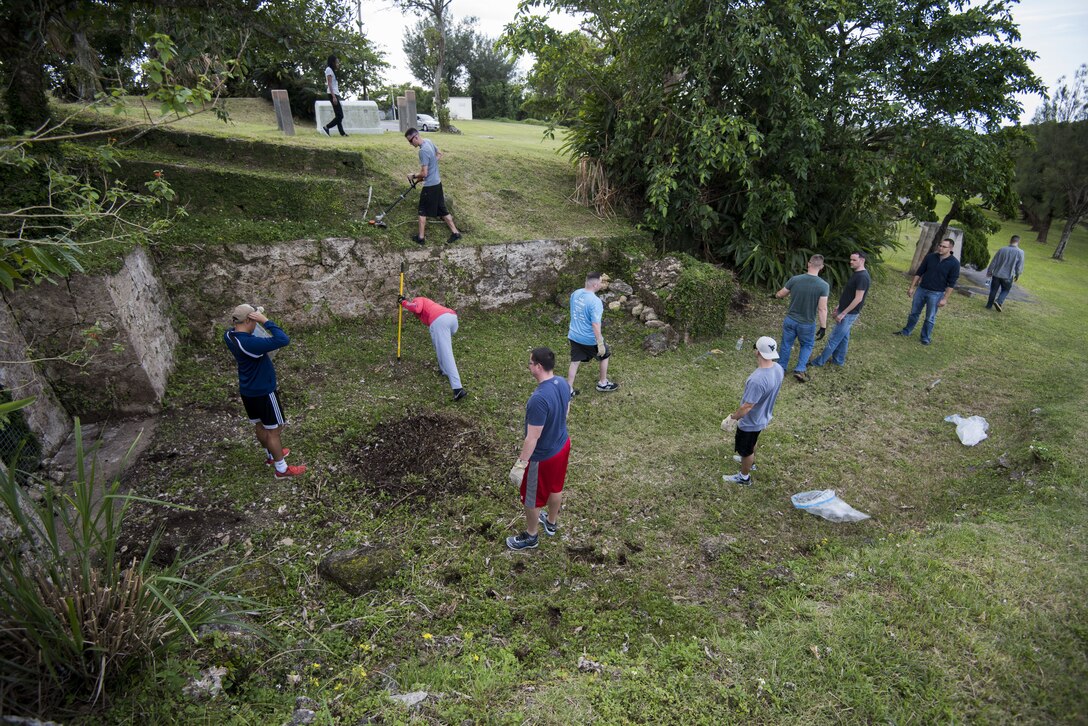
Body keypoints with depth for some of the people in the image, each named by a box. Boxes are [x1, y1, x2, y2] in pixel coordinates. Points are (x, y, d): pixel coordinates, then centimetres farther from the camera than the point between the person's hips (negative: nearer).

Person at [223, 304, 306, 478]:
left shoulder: (229, 336, -6)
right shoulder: (250, 343, -34)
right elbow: (284, 340, -39)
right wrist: (265, 321, -32)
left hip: (247, 391, 9)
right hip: (263, 392, -9)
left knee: (260, 425, 25)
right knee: (273, 430, 6)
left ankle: (272, 454, 47)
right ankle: (281, 469, 19)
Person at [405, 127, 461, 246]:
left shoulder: (423, 151, -25)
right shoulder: (428, 141, 3)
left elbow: (424, 173, -25)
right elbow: (439, 154, 21)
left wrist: (413, 176, -8)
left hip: (430, 185, -9)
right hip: (437, 182, 9)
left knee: (422, 211, 5)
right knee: (442, 208, 15)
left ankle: (421, 237, 14)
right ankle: (455, 232, 17)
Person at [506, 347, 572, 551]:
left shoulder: (539, 398, -36)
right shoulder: (563, 384, -10)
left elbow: (533, 438, -29)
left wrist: (520, 464, -19)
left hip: (542, 456, -8)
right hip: (562, 445, 8)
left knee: (532, 498, 17)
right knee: (555, 487, 29)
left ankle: (530, 536, 39)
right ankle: (551, 523, 53)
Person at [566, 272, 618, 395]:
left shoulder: (575, 293, -4)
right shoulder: (595, 301, -27)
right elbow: (595, 325, -27)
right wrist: (600, 344, -20)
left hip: (574, 336, 6)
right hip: (589, 339, -6)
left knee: (575, 362, 17)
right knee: (605, 355, 20)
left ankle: (569, 389, 22)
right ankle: (603, 383, 33)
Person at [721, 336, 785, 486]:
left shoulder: (757, 379, -41)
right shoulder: (778, 369, -14)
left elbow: (747, 406, -30)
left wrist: (733, 417, -14)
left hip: (750, 422, -8)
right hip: (762, 417, 8)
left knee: (745, 450, 18)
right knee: (751, 444, 34)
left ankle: (744, 477, 40)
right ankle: (750, 462, 60)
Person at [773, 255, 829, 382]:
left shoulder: (794, 279, -13)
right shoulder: (824, 285, -19)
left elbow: (780, 294, 2)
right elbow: (822, 309, -19)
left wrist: (775, 295, 26)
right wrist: (823, 327, -10)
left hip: (790, 320, 2)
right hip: (807, 324, -1)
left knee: (786, 344, 19)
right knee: (807, 345, 22)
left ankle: (781, 368, 32)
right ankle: (800, 370, 14)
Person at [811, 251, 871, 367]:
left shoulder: (863, 277, -23)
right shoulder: (856, 274, 8)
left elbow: (858, 299, -24)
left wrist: (843, 313, -21)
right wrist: (839, 307, 17)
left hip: (849, 314, -9)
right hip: (845, 311, 9)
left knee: (834, 338, -1)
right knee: (843, 337, 19)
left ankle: (819, 361, 6)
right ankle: (839, 360, 31)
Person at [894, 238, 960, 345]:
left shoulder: (954, 263, -11)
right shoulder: (930, 257, -3)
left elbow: (951, 283, -10)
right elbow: (919, 272, 4)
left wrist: (945, 299, -13)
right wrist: (911, 287, 2)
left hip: (936, 294, -3)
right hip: (921, 289, 3)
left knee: (930, 318, 7)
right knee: (914, 313, 13)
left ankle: (925, 338, 19)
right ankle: (906, 332, 28)